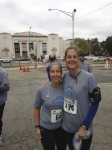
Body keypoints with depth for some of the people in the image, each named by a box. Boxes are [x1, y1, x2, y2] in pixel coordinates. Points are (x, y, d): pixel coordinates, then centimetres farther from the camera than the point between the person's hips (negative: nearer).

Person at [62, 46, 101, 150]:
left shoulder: (88, 77, -18)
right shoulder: (64, 76, -5)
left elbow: (95, 103, -13)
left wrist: (84, 127, -14)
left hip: (83, 129, -4)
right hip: (67, 127, 4)